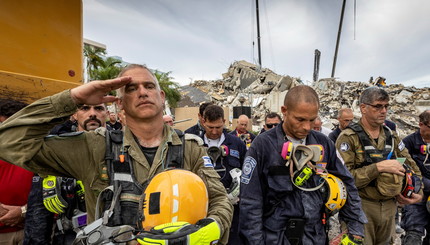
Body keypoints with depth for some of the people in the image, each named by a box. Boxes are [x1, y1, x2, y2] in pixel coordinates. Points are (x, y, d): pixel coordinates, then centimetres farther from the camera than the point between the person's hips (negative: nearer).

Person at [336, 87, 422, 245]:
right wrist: (378, 167, -23)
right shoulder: (349, 138, -14)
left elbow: (411, 165, 18)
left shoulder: (391, 136, 8)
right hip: (361, 207, -6)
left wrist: (419, 192, 6)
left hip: (389, 207, 7)